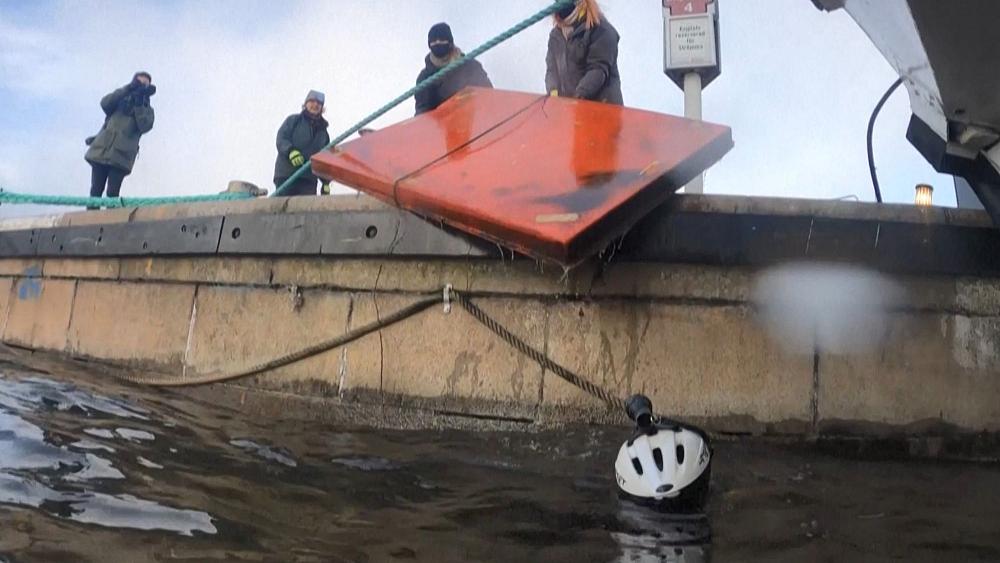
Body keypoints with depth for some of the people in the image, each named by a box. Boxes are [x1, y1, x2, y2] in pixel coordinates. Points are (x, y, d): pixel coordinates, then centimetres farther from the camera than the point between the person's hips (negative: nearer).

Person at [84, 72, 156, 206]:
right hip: (101, 151, 2)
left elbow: (144, 126, -6)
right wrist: (127, 89, -11)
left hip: (121, 157, -1)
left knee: (113, 193, -10)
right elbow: (105, 103, -5)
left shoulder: (147, 109, 13)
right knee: (96, 191, -3)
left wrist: (138, 104, -11)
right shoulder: (120, 101, 16)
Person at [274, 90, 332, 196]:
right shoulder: (293, 120, 11)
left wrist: (326, 182, 12)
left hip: (309, 180, 3)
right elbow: (281, 139, -3)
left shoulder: (323, 132, 22)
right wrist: (290, 151, -24)